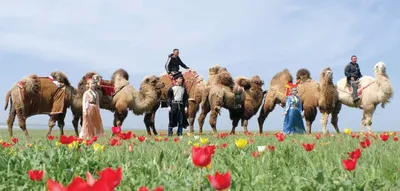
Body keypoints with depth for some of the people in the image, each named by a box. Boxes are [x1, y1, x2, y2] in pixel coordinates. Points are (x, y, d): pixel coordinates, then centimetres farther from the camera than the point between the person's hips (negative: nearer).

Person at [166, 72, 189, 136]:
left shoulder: (183, 88, 10)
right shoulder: (171, 88, -1)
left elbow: (186, 98, 13)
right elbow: (168, 98, 0)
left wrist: (186, 106, 6)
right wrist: (169, 106, -8)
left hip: (181, 105, 4)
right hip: (173, 105, -4)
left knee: (181, 120, 3)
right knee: (172, 120, -3)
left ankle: (179, 133, 11)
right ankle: (169, 133, 4)